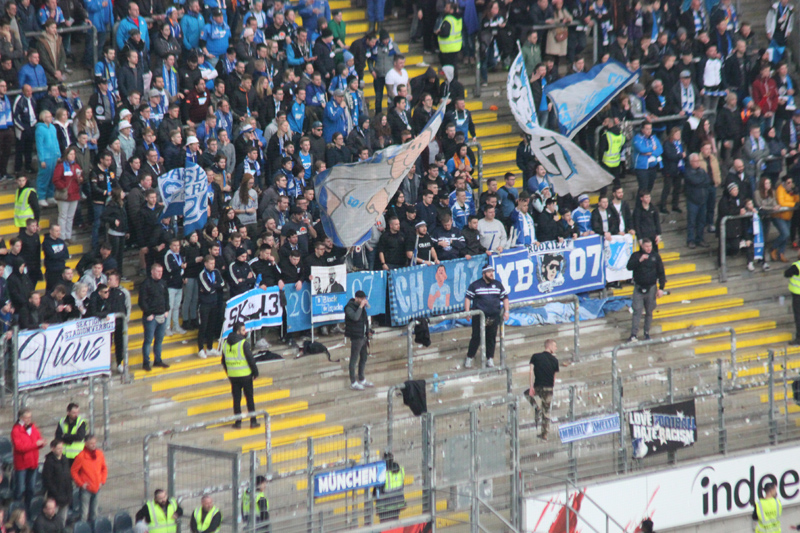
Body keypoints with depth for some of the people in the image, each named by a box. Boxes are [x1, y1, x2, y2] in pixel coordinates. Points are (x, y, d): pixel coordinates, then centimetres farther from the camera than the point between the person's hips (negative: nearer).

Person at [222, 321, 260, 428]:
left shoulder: (225, 344, 6)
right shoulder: (244, 343, -14)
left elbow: (224, 361, 12)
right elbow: (250, 359, -14)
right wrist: (255, 372, -2)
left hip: (232, 376, 5)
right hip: (245, 375, -5)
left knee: (236, 399, 10)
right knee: (249, 398, 4)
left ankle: (238, 422, 11)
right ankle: (253, 421, 6)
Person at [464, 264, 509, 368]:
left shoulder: (498, 285, 11)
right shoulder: (475, 285, 1)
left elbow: (505, 297, 15)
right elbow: (468, 298, 2)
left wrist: (506, 311, 6)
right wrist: (467, 311, -8)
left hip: (494, 316, 3)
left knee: (491, 338, 6)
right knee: (476, 337, -1)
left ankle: (490, 359, 16)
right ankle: (469, 358, 10)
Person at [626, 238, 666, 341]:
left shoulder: (655, 256, 2)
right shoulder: (636, 255, 1)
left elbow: (661, 273, 5)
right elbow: (629, 267, -14)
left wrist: (661, 288, 0)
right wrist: (640, 260, -25)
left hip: (651, 288, 1)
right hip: (639, 288, -1)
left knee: (649, 312, 7)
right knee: (637, 311, -10)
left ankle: (647, 333, 20)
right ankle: (633, 335, -14)